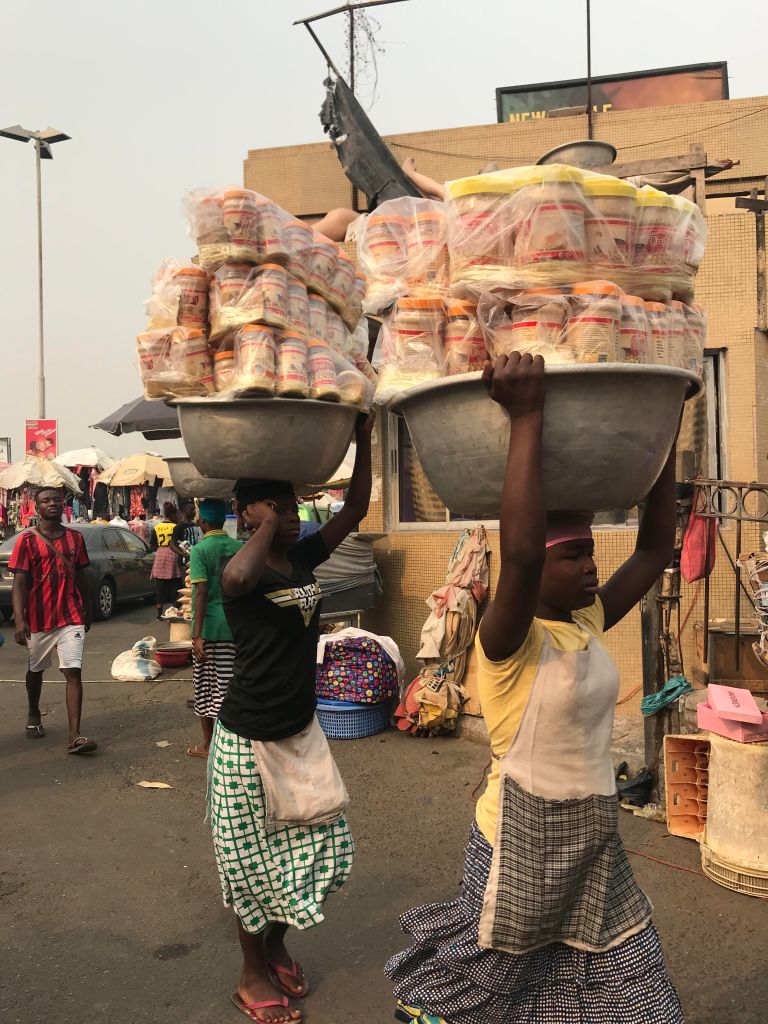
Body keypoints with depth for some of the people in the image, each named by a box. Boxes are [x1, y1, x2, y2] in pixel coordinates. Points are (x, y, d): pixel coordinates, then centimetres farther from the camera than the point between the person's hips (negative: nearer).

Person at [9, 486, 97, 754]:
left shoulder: (75, 538, 4)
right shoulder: (27, 540, -6)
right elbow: (19, 583, -12)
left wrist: (87, 611, 15)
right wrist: (19, 620, -22)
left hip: (72, 618, 1)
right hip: (39, 619, -1)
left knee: (74, 672, -9)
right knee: (36, 670, 19)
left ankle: (75, 737, -12)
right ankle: (34, 716, 44)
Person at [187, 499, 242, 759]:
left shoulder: (200, 550, -10)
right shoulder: (240, 548, 4)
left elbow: (201, 593, -17)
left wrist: (197, 635, -16)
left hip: (210, 627, -4)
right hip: (236, 626, 4)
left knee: (205, 685, 9)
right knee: (228, 684, 11)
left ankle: (208, 744, 18)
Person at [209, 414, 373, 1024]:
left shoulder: (303, 558, 2)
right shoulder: (243, 570, -19)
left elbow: (356, 510, 5)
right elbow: (236, 579, -45)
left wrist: (364, 439, -3)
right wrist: (268, 527, -28)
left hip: (301, 733, 7)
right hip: (248, 740, -7)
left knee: (321, 848, 16)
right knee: (253, 859, 10)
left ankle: (276, 945, 40)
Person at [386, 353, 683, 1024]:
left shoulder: (589, 624, 0)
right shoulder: (510, 643, -22)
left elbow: (655, 550, 3)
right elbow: (519, 552, -42)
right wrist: (526, 417, -41)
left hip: (594, 843, 7)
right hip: (522, 842, -7)